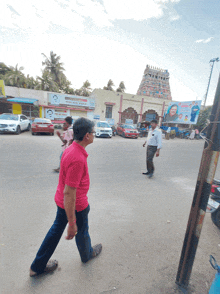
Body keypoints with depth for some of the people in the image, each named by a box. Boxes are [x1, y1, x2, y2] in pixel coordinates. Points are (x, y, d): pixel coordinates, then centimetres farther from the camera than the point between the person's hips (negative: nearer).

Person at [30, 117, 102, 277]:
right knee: (81, 232, 22)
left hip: (62, 201, 8)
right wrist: (72, 223, -22)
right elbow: (69, 193, -31)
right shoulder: (78, 159, -34)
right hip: (76, 205, -7)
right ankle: (87, 254, 54)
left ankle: (38, 266, 46)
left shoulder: (70, 149, -3)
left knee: (56, 229, 26)